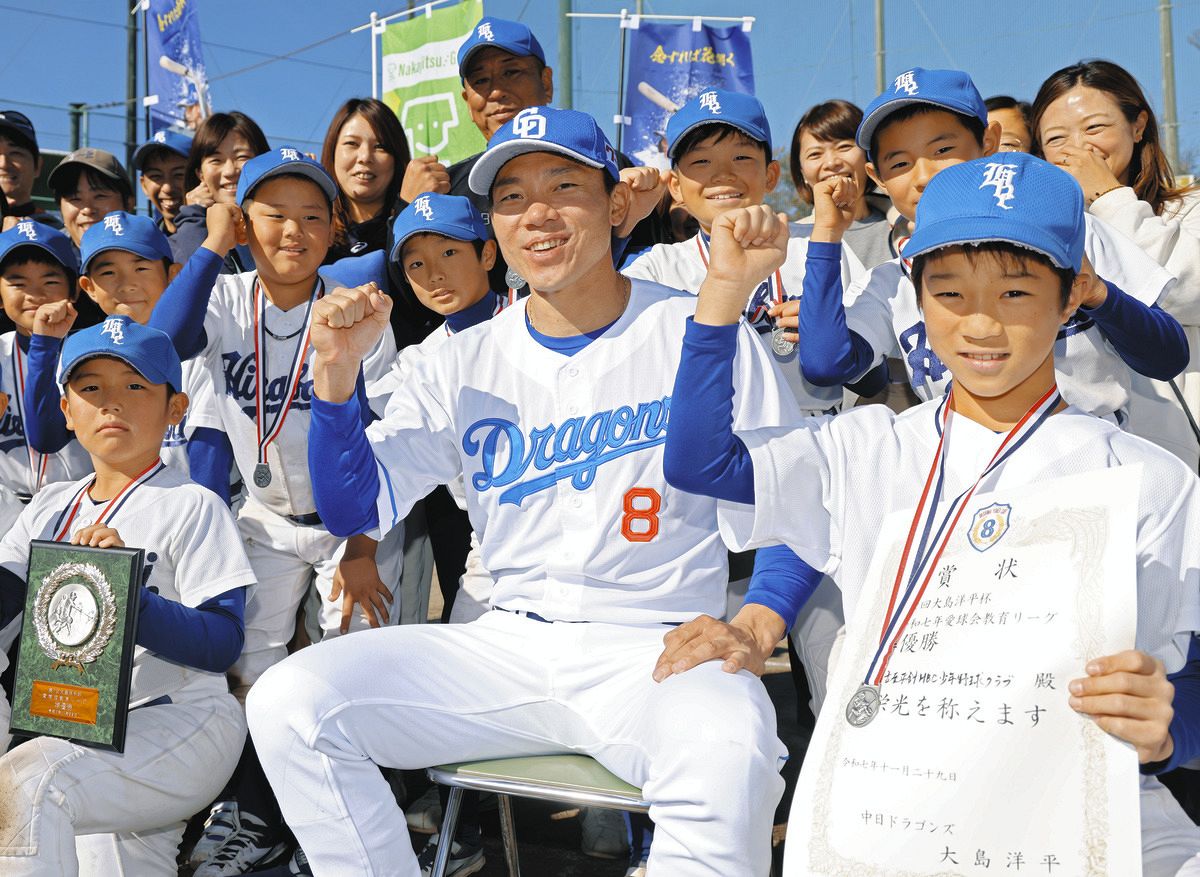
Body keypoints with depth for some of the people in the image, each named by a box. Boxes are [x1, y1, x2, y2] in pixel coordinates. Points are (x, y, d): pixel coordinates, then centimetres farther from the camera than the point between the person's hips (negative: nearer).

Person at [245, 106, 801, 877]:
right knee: (289, 703, -13)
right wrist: (338, 375, -9)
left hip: (657, 648, -3)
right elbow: (356, 509, 6)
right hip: (506, 644, 4)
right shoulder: (467, 363, 9)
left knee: (729, 758, -37)